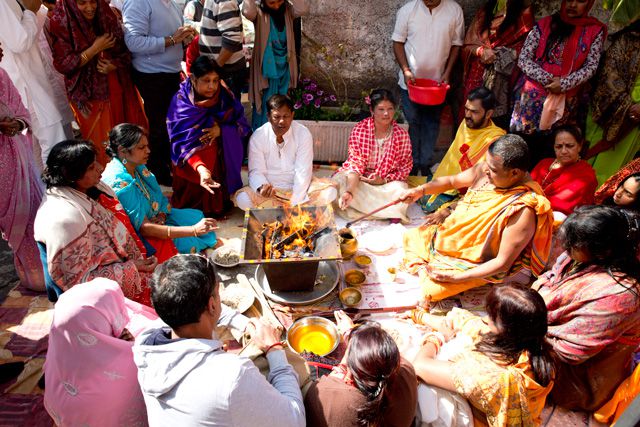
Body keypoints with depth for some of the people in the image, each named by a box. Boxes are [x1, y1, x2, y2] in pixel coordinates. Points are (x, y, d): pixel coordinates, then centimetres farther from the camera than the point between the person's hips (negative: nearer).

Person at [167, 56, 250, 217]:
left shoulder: (225, 96, -6)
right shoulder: (181, 102, -15)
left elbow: (243, 127, -4)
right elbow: (183, 142, -24)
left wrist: (221, 130, -25)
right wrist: (200, 168, -43)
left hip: (222, 160, 2)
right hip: (191, 165, -2)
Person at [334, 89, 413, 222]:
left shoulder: (401, 134, -7)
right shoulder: (359, 130, -11)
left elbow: (405, 168, -1)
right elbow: (355, 163, -17)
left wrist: (384, 180, -19)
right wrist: (349, 191, -34)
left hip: (387, 181, 0)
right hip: (359, 178, 0)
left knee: (399, 192, -31)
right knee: (340, 182, -30)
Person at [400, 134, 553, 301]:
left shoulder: (523, 210, -34)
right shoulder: (485, 169, -14)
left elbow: (503, 263, -28)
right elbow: (452, 181, 7)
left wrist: (456, 277, -28)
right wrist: (421, 190, -7)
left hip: (477, 266, -8)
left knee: (431, 288, -21)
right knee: (409, 237, 13)